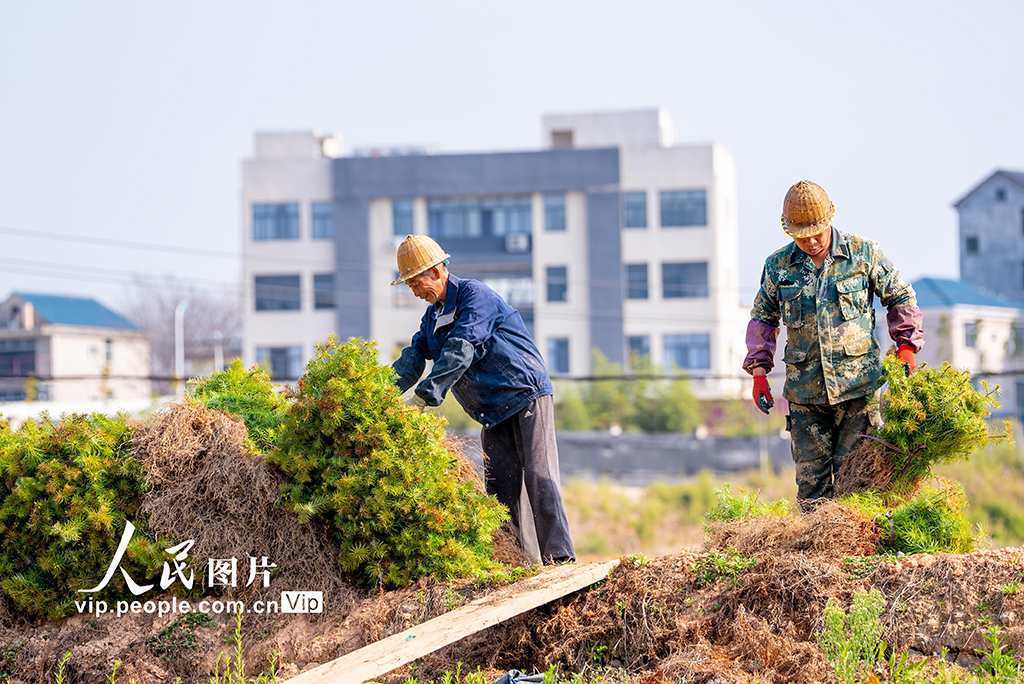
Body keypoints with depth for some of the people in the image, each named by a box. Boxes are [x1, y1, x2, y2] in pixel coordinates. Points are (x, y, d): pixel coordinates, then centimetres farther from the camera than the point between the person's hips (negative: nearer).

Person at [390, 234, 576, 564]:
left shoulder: (474, 295, -14)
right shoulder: (433, 317, 14)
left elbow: (460, 352, -26)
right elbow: (411, 361, 11)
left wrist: (423, 396, -33)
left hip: (528, 393, -8)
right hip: (494, 411, 8)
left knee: (539, 476, -14)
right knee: (499, 487, -1)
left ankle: (560, 557, -16)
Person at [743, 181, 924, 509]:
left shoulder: (863, 254, 1)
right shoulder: (778, 266, 6)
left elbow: (902, 297, 11)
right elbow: (762, 318, 18)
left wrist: (905, 347, 1)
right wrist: (758, 371, 8)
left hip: (857, 385, -2)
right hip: (805, 392, 2)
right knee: (810, 479, 2)